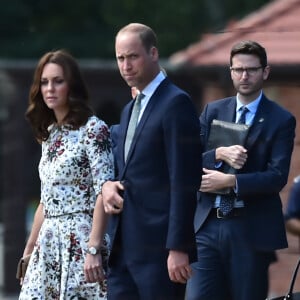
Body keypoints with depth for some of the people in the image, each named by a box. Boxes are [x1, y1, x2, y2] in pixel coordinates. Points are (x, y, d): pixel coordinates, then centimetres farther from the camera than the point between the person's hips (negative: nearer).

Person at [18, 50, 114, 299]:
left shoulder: (93, 129, -7)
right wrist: (29, 249, 19)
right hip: (48, 244, 7)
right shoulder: (49, 133, 15)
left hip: (81, 241, -7)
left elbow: (103, 192, -14)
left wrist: (94, 249, -22)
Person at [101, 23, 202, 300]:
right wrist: (108, 185, 3)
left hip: (159, 248, -8)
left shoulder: (176, 103, -9)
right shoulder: (130, 110, 20)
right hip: (123, 249, 8)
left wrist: (178, 248, -20)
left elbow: (184, 181, -15)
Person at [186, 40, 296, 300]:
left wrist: (230, 181, -17)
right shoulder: (213, 111, 12)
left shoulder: (281, 120, 0)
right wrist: (219, 154, -14)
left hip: (252, 229, -3)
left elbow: (278, 176, -10)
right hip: (208, 224, 3)